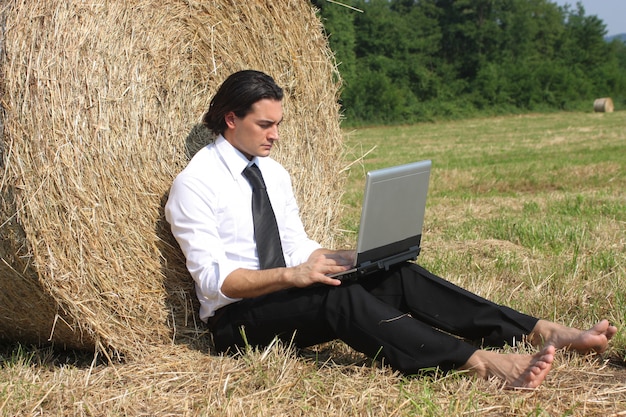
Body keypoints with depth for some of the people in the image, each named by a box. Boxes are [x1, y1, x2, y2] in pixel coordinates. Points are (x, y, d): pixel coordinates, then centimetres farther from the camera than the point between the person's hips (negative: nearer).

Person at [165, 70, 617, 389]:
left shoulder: (274, 172, 12)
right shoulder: (194, 184, -11)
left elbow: (299, 249, 14)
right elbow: (213, 278, -19)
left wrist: (359, 258, -4)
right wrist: (290, 275, -31)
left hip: (284, 291, 7)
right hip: (238, 317, -7)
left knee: (399, 275, -15)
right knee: (340, 298, -35)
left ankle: (542, 332, -26)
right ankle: (482, 362, -50)